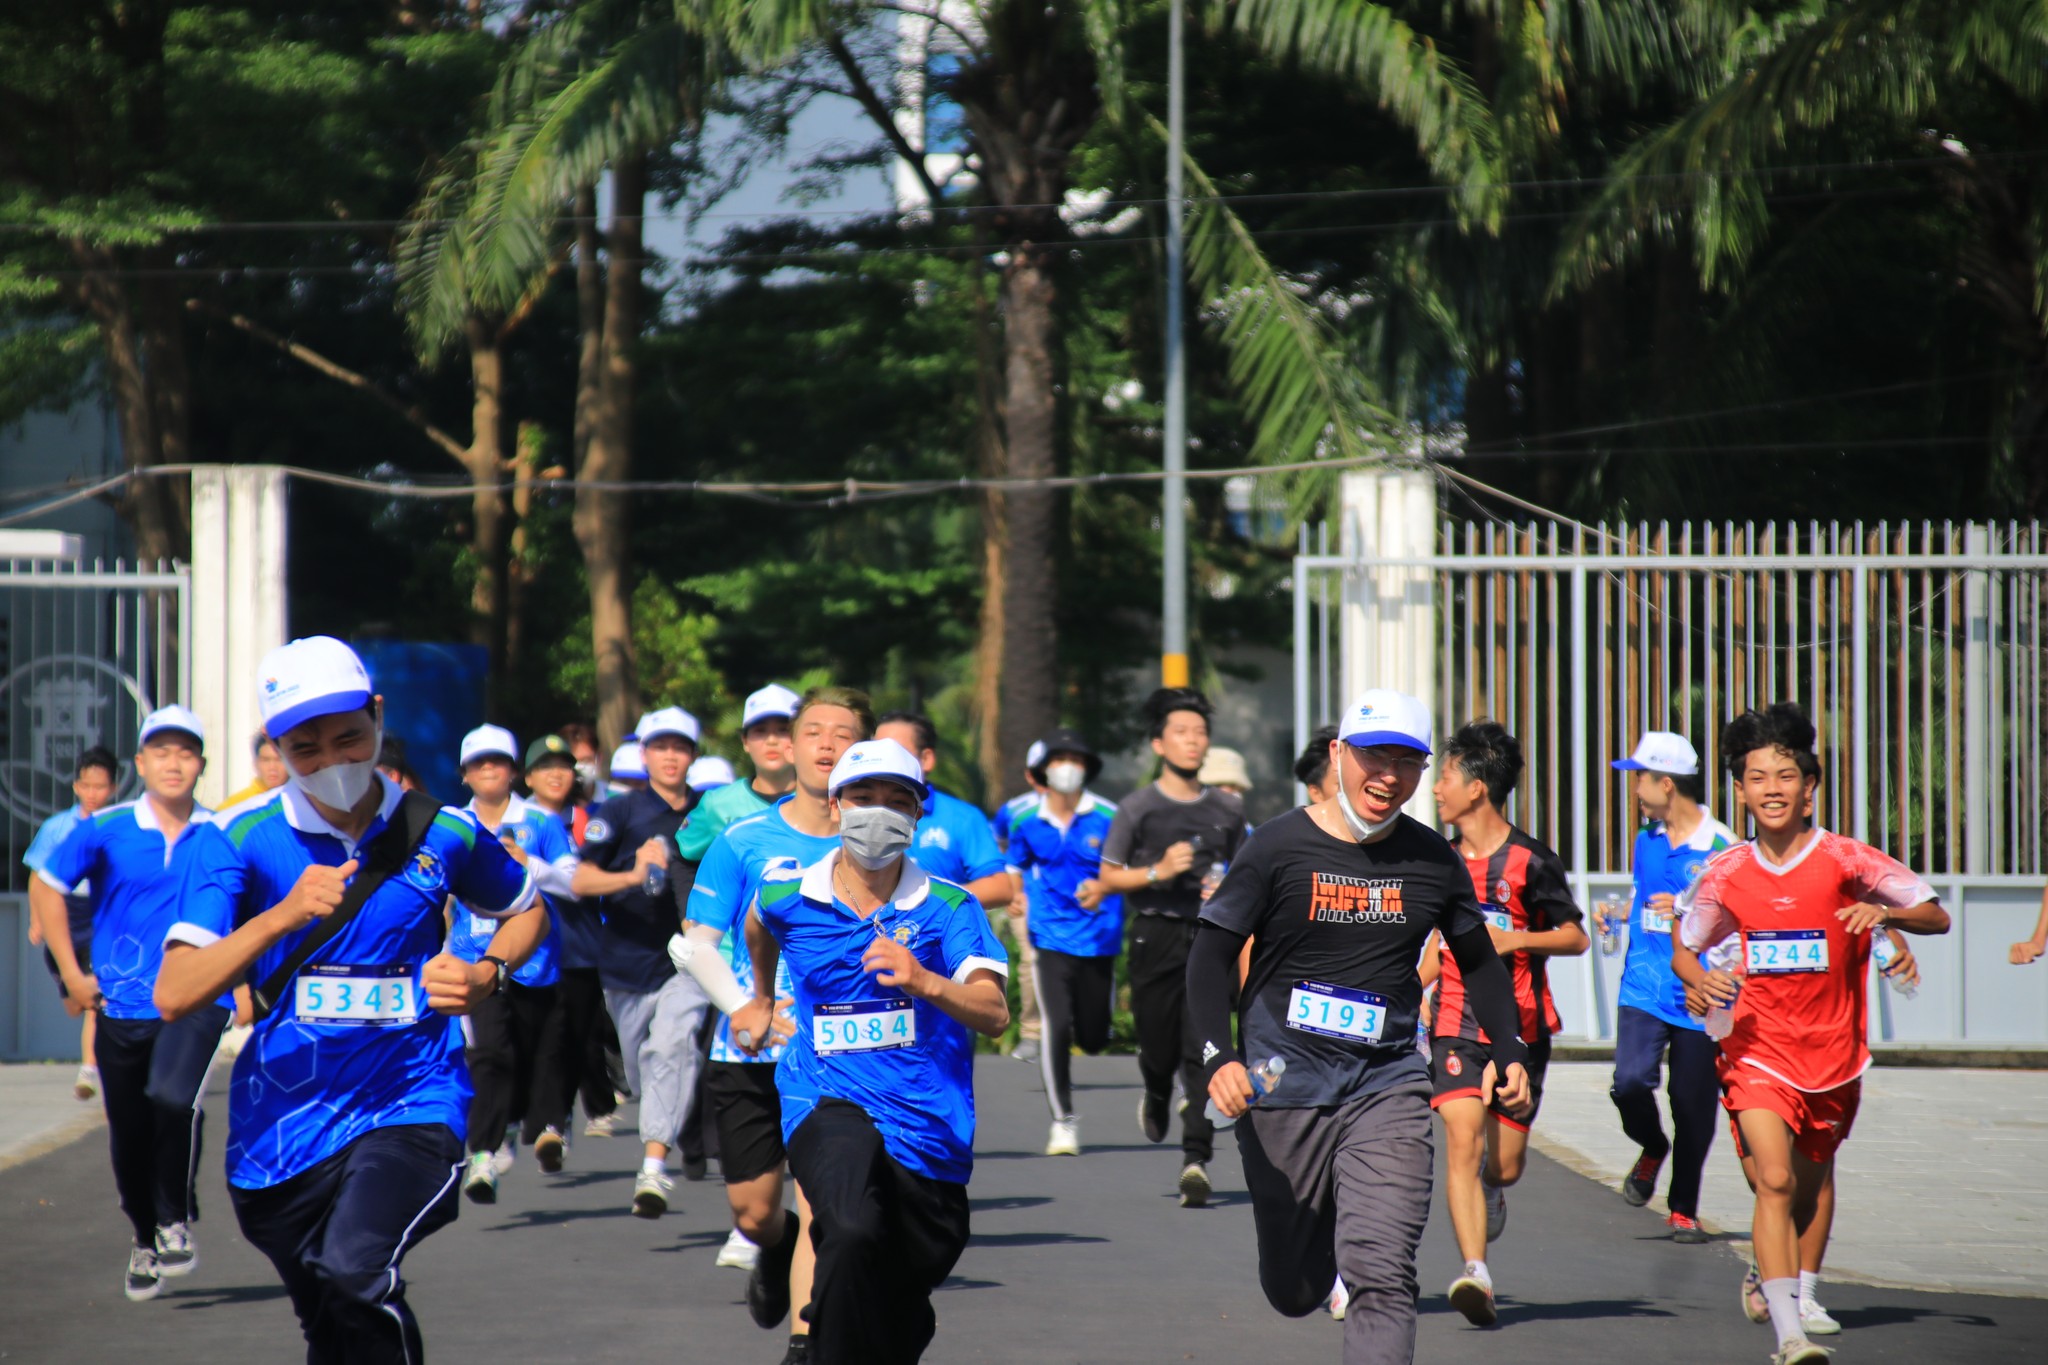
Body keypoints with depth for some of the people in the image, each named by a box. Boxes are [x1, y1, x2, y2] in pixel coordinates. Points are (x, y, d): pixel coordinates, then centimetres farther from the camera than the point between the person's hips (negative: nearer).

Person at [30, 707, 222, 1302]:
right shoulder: (105, 830, -1)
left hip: (196, 1001, -2)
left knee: (174, 1098, -27)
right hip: (121, 1006, 2)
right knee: (129, 1138, 9)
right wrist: (70, 972, 6)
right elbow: (46, 887, 11)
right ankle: (144, 1241, 33)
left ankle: (176, 1221, -7)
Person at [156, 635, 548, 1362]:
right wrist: (281, 916, -26)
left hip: (409, 1104, -2)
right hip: (280, 1125, 2)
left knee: (355, 1272, -30)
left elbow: (526, 908, 21)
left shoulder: (441, 833, 0)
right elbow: (174, 994, -14)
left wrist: (487, 974, -1)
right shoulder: (239, 841, -5)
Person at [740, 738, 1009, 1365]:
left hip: (927, 1126, 1)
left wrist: (925, 983, -36)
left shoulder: (949, 907, -5)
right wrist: (762, 999, 44)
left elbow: (994, 1014, -18)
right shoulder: (786, 897, 1)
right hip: (828, 1105, -1)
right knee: (851, 1233, -34)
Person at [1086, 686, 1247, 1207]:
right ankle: (1156, 1097, 41)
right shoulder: (1138, 808, 0)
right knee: (1159, 1044, 3)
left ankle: (1196, 1159, -13)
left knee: (1203, 1049, -11)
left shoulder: (1227, 811, 10)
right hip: (1155, 935, -1)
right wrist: (1158, 872, -13)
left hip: (1209, 935, 1)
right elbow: (1108, 878, 3)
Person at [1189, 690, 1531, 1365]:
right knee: (1294, 1290, 10)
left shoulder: (1434, 861, 4)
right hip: (1284, 1088, -1)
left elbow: (1479, 962, 19)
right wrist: (1218, 1059, -19)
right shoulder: (1280, 847, -4)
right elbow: (1211, 955, -5)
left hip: (1388, 1085, 1)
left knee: (1381, 1277, -16)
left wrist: (1508, 1051, 6)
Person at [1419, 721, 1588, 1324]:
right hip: (1457, 1025, 2)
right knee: (1462, 1140, -18)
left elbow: (1575, 937, -5)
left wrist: (1516, 939, -19)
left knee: (1504, 1165, 5)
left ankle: (1489, 1188, 44)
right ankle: (1475, 1272, -25)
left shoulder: (1530, 862, -8)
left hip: (1520, 1027, -2)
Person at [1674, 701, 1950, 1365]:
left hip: (1832, 1055, 1)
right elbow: (1682, 948, 12)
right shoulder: (1727, 874, -2)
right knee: (1774, 1180, -20)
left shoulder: (1845, 861, -7)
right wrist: (1703, 979, -10)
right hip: (1758, 1052, -1)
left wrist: (1884, 911, -25)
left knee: (1808, 1188, 17)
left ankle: (1768, 1275, 48)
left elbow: (1938, 918, -5)